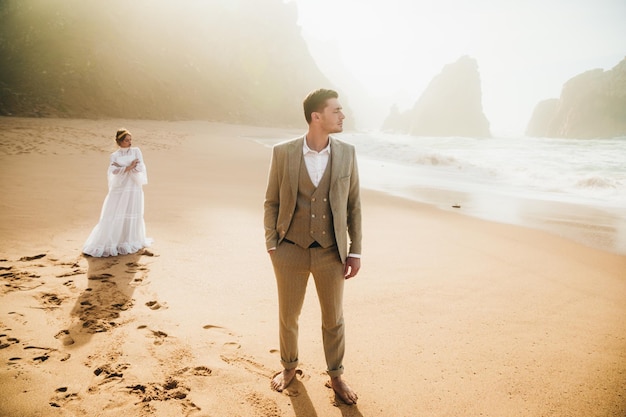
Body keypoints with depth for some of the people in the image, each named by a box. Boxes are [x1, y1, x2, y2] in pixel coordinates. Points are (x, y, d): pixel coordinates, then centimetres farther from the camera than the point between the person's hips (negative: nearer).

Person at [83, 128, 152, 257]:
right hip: (119, 189, 0)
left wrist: (121, 168, -8)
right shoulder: (114, 156, 5)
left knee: (132, 216, 5)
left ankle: (131, 242, 20)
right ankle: (106, 244, 6)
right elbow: (114, 171, -12)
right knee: (113, 217, -2)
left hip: (134, 189, 0)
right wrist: (129, 167, -16)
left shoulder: (136, 151, 5)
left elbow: (140, 168, -9)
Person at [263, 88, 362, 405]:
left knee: (334, 319, 15)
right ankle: (289, 367, 43)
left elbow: (353, 204, 1)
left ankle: (336, 375, 39)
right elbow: (272, 202, 1)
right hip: (291, 251, -1)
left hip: (331, 252, 1)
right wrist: (271, 245, -3)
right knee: (288, 316, 16)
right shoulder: (283, 153, -8)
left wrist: (355, 250, 0)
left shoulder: (347, 153, -4)